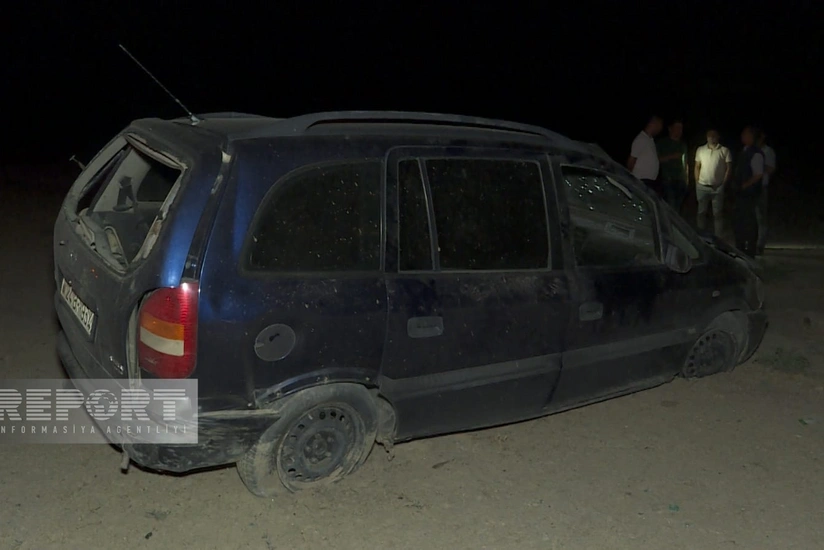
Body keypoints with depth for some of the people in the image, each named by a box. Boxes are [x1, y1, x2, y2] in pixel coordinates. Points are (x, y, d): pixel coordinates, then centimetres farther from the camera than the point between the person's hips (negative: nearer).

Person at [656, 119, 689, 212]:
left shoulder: (683, 145, 20)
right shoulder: (662, 143, 3)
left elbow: (686, 162, 23)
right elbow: (657, 159, -4)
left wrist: (687, 177, 16)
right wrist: (671, 156, -14)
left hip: (681, 181, 5)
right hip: (668, 180, -5)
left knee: (678, 207, 3)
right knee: (670, 207, -14)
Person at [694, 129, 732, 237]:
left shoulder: (724, 151, 0)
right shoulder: (700, 150, 7)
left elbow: (729, 168, -1)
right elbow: (697, 167, 10)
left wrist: (724, 184, -7)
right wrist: (697, 182, 3)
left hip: (718, 187, -2)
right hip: (702, 187, 2)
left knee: (718, 213, 1)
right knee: (701, 212, 7)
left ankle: (718, 237, 5)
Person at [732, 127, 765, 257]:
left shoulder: (756, 154, -15)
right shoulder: (745, 152, 13)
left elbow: (759, 174, -20)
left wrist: (745, 185, -17)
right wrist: (739, 186, 10)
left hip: (749, 193, -9)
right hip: (742, 193, 9)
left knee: (749, 221, -2)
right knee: (739, 219, 15)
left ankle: (751, 249, 7)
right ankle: (740, 248, 26)